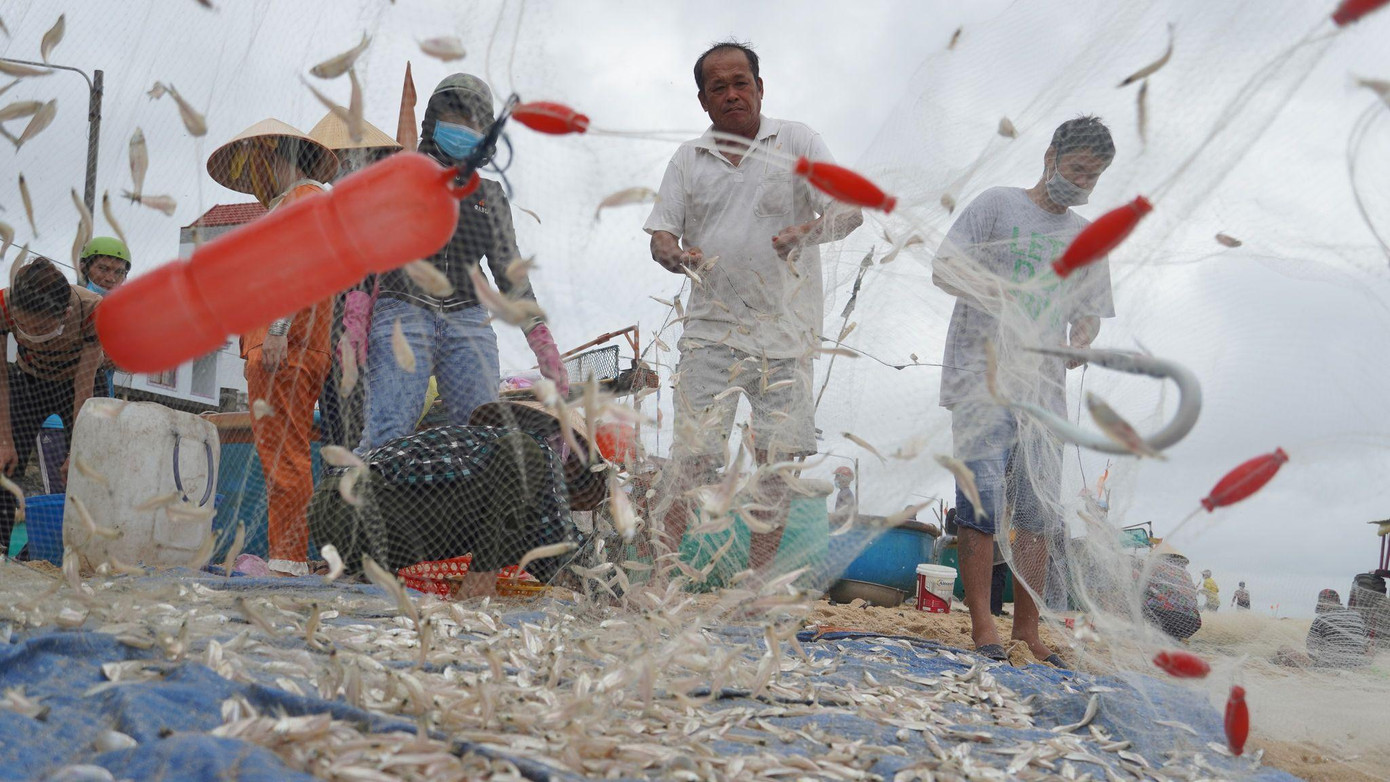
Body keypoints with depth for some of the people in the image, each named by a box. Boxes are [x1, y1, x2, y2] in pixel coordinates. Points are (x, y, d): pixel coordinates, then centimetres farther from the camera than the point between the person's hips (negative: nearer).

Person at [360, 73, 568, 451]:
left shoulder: (490, 194, 19)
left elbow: (509, 271, 19)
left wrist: (542, 342, 10)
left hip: (469, 324, 3)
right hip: (402, 314, -2)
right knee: (387, 435, -15)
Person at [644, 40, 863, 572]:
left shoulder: (797, 143, 4)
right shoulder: (688, 158, 11)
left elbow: (851, 211, -5)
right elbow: (660, 235, 8)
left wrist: (807, 232, -26)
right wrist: (676, 255, -16)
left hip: (785, 334, 0)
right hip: (711, 330, 1)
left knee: (775, 463, 3)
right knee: (693, 455, -6)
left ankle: (757, 584, 14)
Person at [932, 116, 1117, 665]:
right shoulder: (998, 204, 7)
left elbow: (1088, 315, 21)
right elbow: (943, 270, -2)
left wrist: (1080, 343, -3)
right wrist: (995, 292, -20)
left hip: (1044, 386, 5)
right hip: (983, 376, -4)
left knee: (1041, 510, 2)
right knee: (985, 499, -11)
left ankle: (1027, 630, 11)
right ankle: (982, 628, -5)